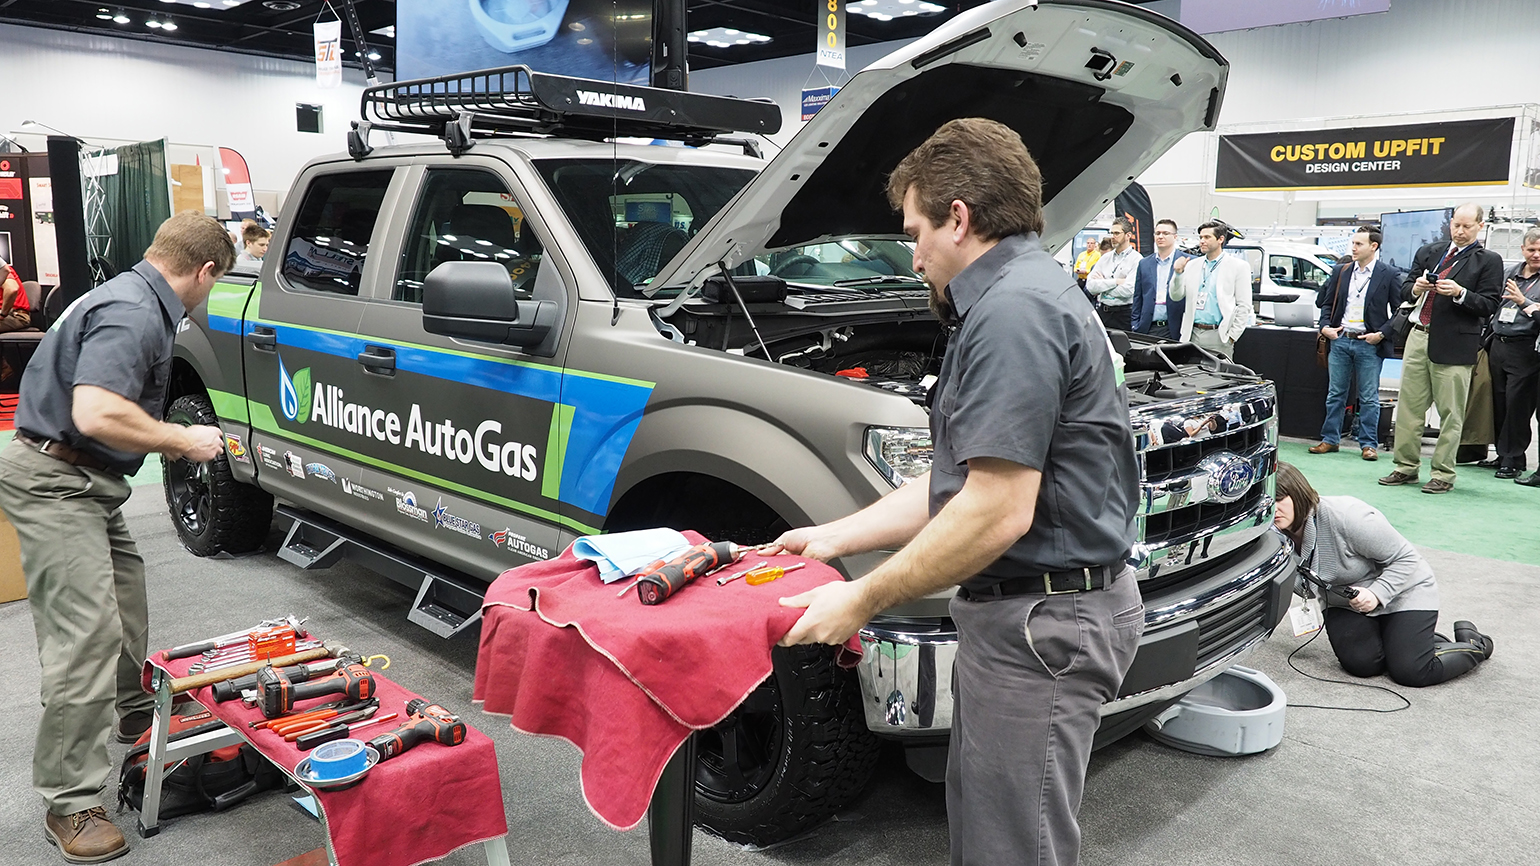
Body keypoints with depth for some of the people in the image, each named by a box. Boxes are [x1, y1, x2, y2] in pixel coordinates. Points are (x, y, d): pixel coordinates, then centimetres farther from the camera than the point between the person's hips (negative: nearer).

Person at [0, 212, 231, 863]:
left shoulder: (134, 298, 11)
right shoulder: (133, 314, -22)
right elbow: (96, 415, -33)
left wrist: (175, 437, 18)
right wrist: (183, 440, -21)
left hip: (85, 483, 11)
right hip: (53, 483, -11)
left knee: (125, 604, 25)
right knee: (87, 633, -11)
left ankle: (134, 713, 47)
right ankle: (70, 805, -3)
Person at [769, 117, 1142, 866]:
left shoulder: (1014, 310, -19)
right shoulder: (1029, 295, 16)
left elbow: (998, 511, -25)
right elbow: (960, 479, 16)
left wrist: (862, 600, -17)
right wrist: (832, 538, 15)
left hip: (1040, 621, -11)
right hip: (1028, 612, 11)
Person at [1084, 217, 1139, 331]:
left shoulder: (1136, 259, -4)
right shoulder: (1105, 258, 12)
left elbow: (1127, 290, -16)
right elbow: (1090, 286, 0)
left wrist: (1102, 285, -4)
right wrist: (1116, 281, -9)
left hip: (1123, 314, -5)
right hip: (1101, 312, 5)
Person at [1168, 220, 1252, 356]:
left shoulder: (1238, 266, 1)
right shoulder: (1192, 265, 13)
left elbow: (1244, 306, -2)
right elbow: (1176, 297, 11)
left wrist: (1232, 337, -7)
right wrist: (1178, 273, -6)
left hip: (1218, 336, -4)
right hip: (1193, 334, 4)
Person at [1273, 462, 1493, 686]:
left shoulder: (1345, 516, -32)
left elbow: (1406, 558, -21)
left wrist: (1376, 594, -33)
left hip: (1404, 592, -5)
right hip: (1347, 604, 5)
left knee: (1411, 672, -16)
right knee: (1361, 664, -17)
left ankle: (1474, 644, 15)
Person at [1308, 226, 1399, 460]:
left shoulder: (1388, 274, -2)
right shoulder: (1340, 271, 8)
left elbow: (1399, 310, -1)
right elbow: (1328, 303, 15)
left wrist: (1382, 333, -11)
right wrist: (1325, 326, -1)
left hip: (1369, 344, -4)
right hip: (1339, 340, 4)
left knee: (1369, 398, 2)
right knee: (1335, 394, 9)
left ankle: (1368, 444, 9)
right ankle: (1330, 439, 17)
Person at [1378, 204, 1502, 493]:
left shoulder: (1489, 261, 3)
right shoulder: (1428, 252, 15)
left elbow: (1490, 305, -3)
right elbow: (1404, 288, 16)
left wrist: (1460, 293, -18)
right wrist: (1416, 288, -6)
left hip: (1453, 345, -4)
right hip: (1419, 337, 4)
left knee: (1450, 412, 0)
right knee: (1409, 406, 6)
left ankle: (1443, 474, 7)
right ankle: (1406, 467, 15)